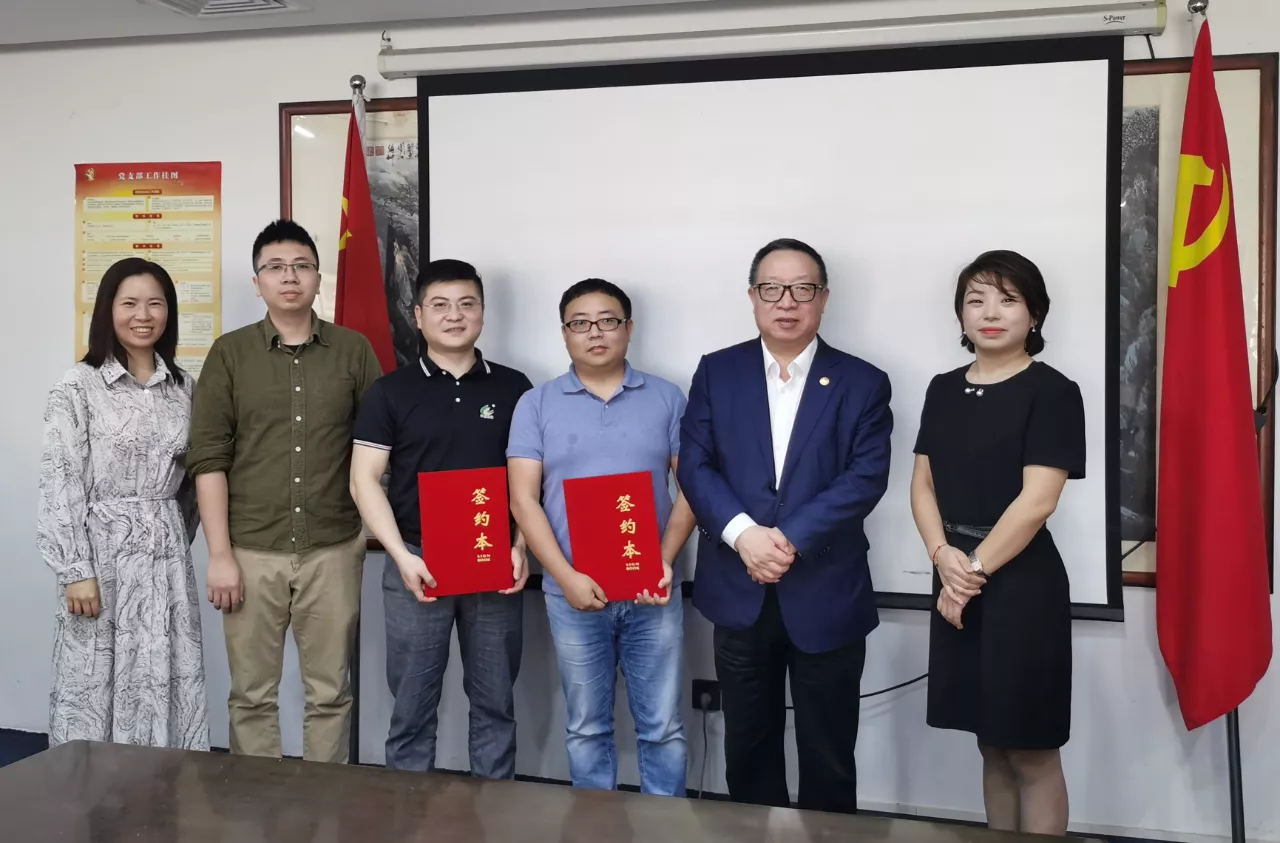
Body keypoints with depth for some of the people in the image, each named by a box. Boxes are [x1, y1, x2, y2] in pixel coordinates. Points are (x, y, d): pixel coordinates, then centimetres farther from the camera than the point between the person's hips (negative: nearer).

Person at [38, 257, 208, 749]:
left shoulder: (184, 388, 8)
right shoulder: (78, 387, -5)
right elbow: (59, 485, -9)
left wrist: (179, 540, 13)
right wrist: (75, 571, -13)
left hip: (167, 556, 4)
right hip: (102, 551, -4)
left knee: (167, 688, 7)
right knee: (93, 687, 3)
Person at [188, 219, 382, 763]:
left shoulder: (354, 351, 4)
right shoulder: (230, 354, 3)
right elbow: (208, 459, -1)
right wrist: (220, 554, -7)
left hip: (333, 550, 0)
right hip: (252, 551, 0)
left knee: (330, 693, 8)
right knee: (252, 695, 8)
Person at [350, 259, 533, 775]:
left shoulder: (513, 388, 6)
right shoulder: (391, 392, 3)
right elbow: (364, 480, -1)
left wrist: (521, 547, -6)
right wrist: (402, 555, -11)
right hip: (417, 563, -1)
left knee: (495, 700, 10)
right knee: (412, 703, 7)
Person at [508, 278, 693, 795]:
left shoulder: (666, 399, 5)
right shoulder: (536, 405, 3)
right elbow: (523, 500, -2)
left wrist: (666, 561, -11)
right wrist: (567, 577, -13)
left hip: (653, 592, 0)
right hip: (573, 593, 0)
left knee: (662, 726, 6)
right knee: (586, 727, 12)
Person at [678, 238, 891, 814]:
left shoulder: (862, 383, 1)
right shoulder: (716, 373, 5)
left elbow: (866, 476, -9)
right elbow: (694, 465, -2)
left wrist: (792, 538, -19)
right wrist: (744, 533, -18)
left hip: (826, 594, -1)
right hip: (740, 592, 2)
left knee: (828, 758, 10)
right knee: (748, 750, 15)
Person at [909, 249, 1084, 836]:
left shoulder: (1051, 392, -8)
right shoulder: (943, 390, 10)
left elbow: (1037, 501, -14)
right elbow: (922, 485, 8)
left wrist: (976, 567, -11)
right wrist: (943, 556, -8)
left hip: (1021, 583, -6)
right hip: (956, 583, 6)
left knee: (1032, 753, 4)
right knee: (991, 747, 15)